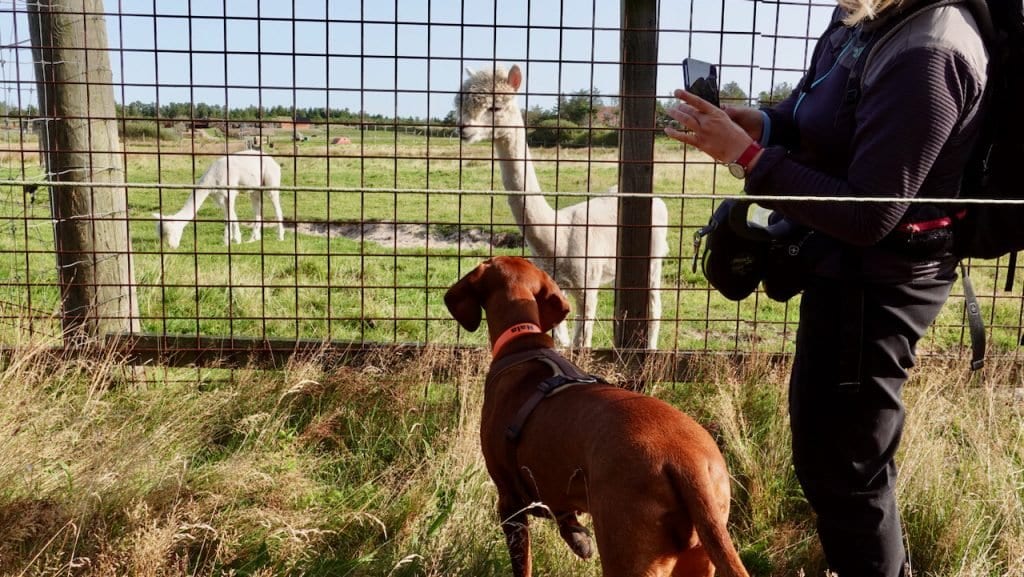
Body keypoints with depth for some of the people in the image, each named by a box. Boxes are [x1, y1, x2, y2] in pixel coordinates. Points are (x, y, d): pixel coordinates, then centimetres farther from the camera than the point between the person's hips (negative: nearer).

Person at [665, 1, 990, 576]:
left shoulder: (924, 55, -28)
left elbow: (868, 216, -27)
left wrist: (746, 155, -25)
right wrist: (764, 123, -6)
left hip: (875, 283, -10)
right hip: (851, 267, 10)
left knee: (840, 463, 4)